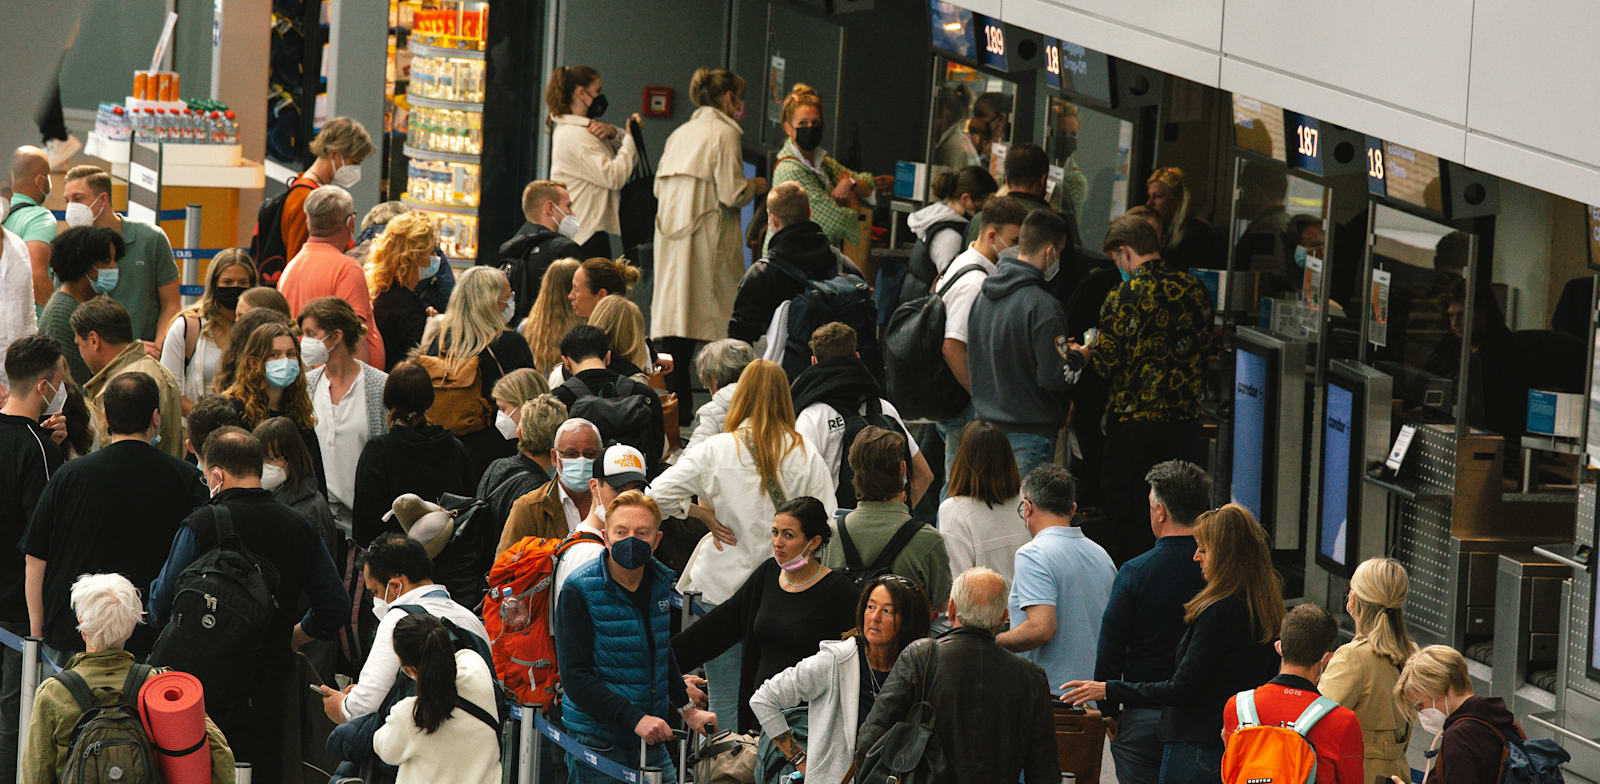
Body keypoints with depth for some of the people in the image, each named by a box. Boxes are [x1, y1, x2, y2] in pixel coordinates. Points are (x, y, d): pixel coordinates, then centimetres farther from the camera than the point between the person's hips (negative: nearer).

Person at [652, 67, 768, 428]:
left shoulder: (680, 134, 15)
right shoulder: (724, 133, -7)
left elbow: (659, 187, 16)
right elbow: (732, 193, -14)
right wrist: (755, 186, 7)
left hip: (672, 230, 7)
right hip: (707, 236, -7)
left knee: (676, 313, 6)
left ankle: (674, 400, 5)